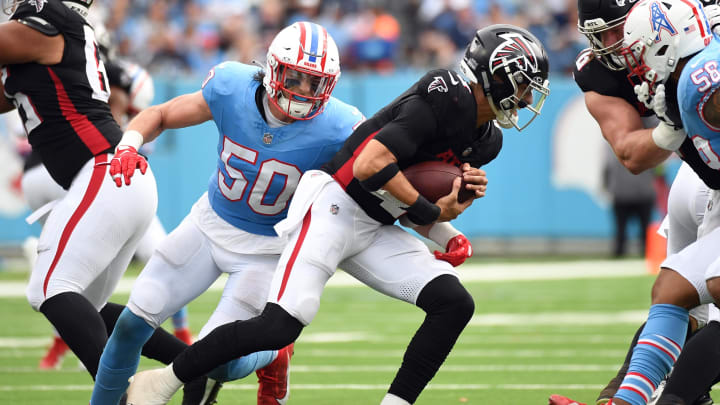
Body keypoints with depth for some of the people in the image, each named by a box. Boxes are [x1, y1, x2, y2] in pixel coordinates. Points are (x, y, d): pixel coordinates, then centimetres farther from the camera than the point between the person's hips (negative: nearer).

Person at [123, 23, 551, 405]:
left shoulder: (486, 141, 11)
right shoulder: (447, 96, -18)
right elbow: (370, 167, -26)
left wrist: (461, 195, -4)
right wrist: (428, 212, -14)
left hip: (376, 231, 9)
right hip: (336, 206, -9)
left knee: (455, 304, -8)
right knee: (279, 326, -17)